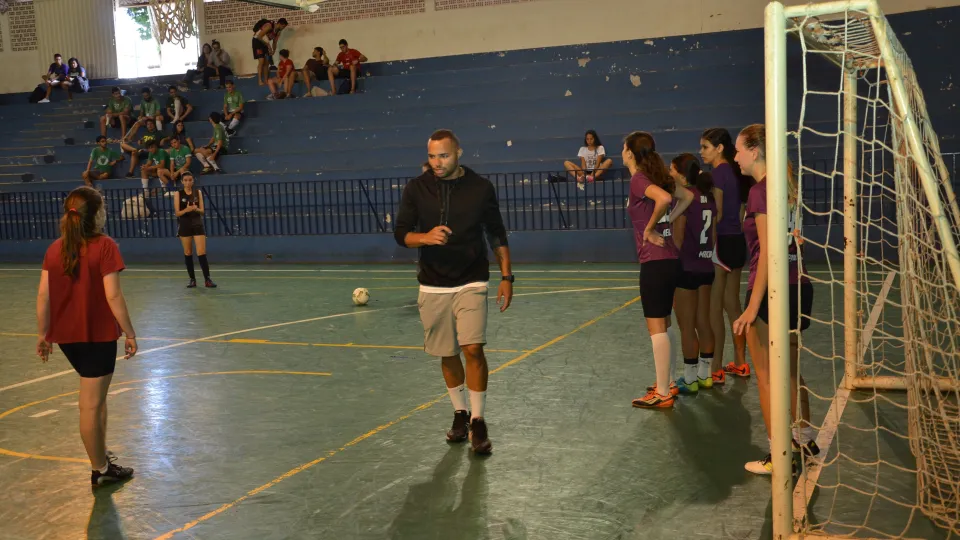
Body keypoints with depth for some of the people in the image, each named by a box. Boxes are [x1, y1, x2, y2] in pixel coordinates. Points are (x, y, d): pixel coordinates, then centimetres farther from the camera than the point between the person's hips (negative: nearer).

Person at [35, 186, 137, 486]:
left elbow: (43, 295, 3)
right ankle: (100, 470, 15)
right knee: (91, 405, 2)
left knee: (95, 397, 25)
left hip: (66, 335, 6)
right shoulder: (104, 246, -14)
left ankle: (100, 455, 34)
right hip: (98, 335, -6)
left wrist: (42, 333, 12)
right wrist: (130, 333, -10)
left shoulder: (55, 248, 4)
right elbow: (113, 296, -17)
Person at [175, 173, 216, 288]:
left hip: (197, 224, 0)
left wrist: (196, 209, -20)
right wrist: (186, 210, -24)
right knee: (188, 253, 6)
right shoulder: (178, 194, 1)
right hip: (184, 225, 0)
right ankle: (192, 279, 15)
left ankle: (207, 279, -11)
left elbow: (202, 211, 2)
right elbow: (177, 213, -4)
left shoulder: (198, 192, 5)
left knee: (202, 253, -9)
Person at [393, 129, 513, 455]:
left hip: (471, 283, -2)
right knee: (447, 355, 10)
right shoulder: (416, 189, 0)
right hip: (433, 287, 2)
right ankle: (460, 413, 30)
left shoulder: (481, 187, -2)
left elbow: (497, 235, 6)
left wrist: (506, 276, 1)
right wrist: (426, 237, -22)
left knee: (473, 349, -15)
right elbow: (401, 234, -1)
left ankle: (477, 421, -3)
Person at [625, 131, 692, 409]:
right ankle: (669, 383, 27)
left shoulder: (638, 180, -13)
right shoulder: (657, 177, 12)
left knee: (656, 328, -3)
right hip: (670, 259, 9)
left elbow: (664, 199, -30)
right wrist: (666, 221, 11)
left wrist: (650, 228, -16)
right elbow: (687, 196, 20)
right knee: (665, 324, 18)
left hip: (654, 262, -9)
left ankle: (663, 395, 2)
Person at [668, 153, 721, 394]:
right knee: (703, 323, 14)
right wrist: (708, 256, 18)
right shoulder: (709, 196, 8)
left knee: (686, 326, 1)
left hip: (686, 268, -8)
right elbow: (713, 234, 11)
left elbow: (678, 238, -15)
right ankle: (705, 375, 22)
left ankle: (690, 379, 8)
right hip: (706, 267, 8)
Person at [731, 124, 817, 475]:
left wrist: (753, 306, -20)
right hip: (798, 285, 9)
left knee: (767, 376, 3)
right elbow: (793, 239, 13)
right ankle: (806, 442, 33)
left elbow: (768, 251, -20)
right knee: (791, 370, 21)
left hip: (772, 290, -9)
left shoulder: (761, 190, -15)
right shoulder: (787, 186, 10)